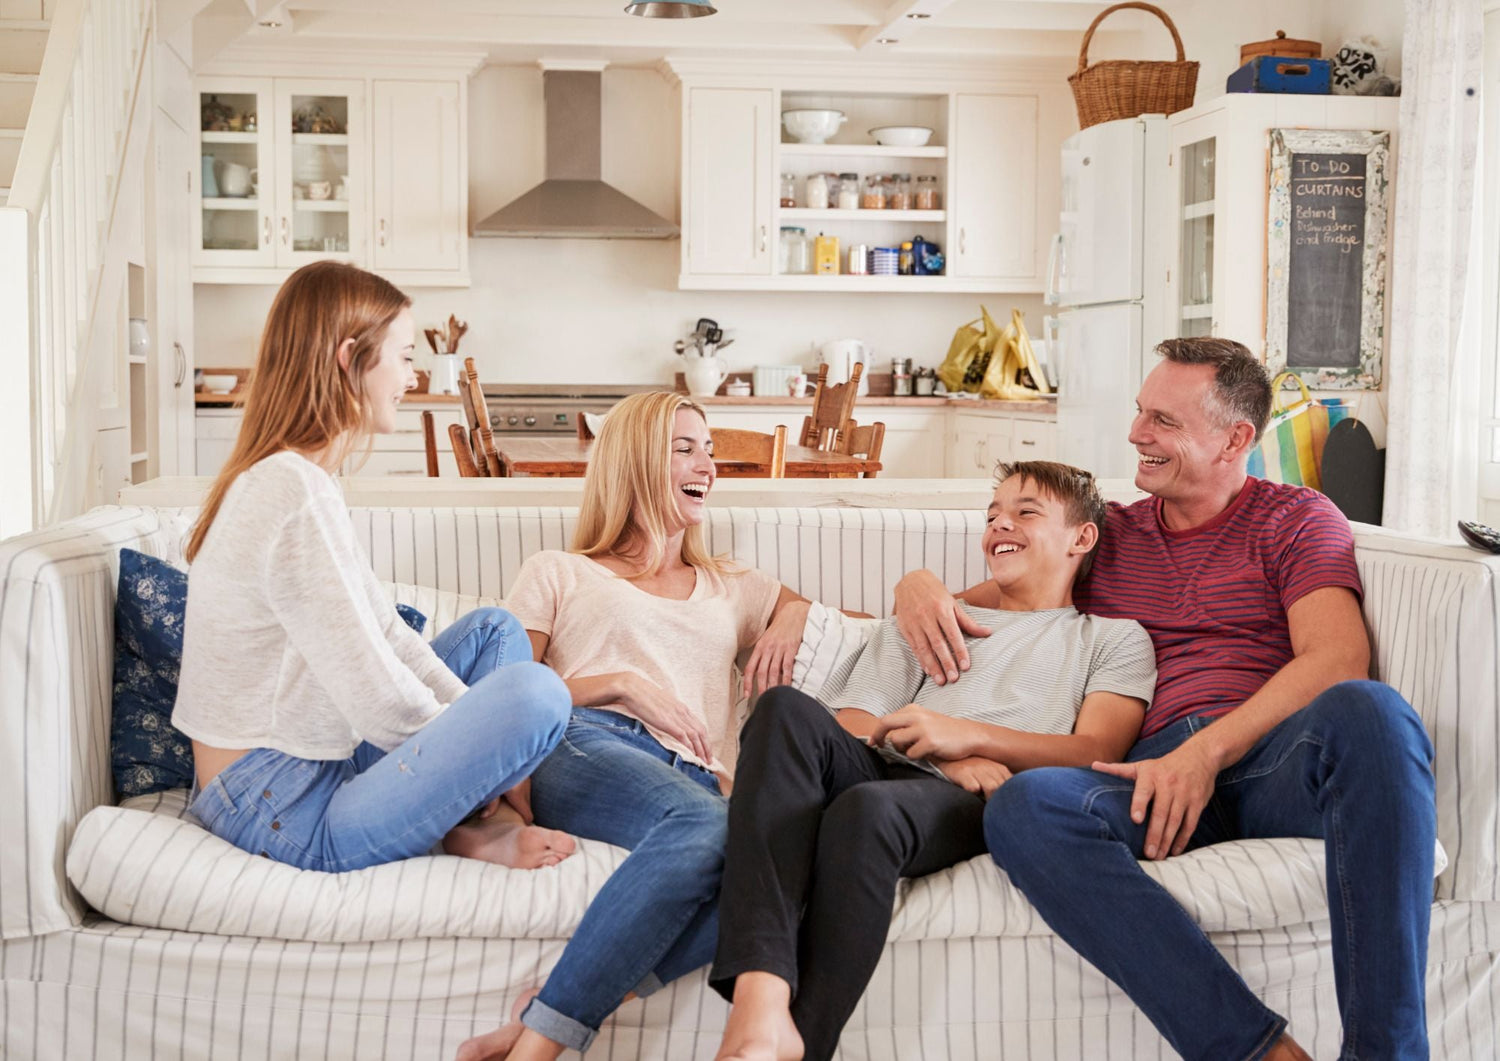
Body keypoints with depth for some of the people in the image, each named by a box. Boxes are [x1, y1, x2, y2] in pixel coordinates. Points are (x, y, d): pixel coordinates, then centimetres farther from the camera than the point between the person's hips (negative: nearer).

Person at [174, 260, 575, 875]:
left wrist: (476, 722, 5)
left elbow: (387, 634, 13)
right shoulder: (297, 494, -22)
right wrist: (472, 747, -5)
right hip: (282, 815, -11)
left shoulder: (281, 478, 12)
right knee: (536, 691, -27)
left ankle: (483, 817, 0)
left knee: (495, 630, 19)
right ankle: (468, 830, -1)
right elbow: (377, 699, -23)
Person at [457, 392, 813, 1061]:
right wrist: (621, 684, 0)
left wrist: (790, 623, 20)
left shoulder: (733, 589, 34)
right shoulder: (560, 574, 23)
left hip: (698, 780, 3)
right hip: (587, 751, -3)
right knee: (706, 827, -40)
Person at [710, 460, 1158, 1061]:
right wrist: (946, 758, -3)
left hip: (972, 806, -3)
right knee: (787, 708, -32)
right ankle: (761, 1010, -48)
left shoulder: (1115, 639, 26)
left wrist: (968, 735, -9)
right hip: (879, 770, 4)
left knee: (867, 807, -39)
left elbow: (1098, 753, 7)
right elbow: (851, 730, 19)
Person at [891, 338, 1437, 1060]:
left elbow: (1337, 660, -2)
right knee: (1023, 807, -32)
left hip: (1275, 757, -2)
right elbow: (976, 606, 31)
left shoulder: (1296, 519, 16)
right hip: (1156, 773, 2)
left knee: (1367, 712, -37)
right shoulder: (1107, 535, 27)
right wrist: (918, 585, 5)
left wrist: (1207, 752, -16)